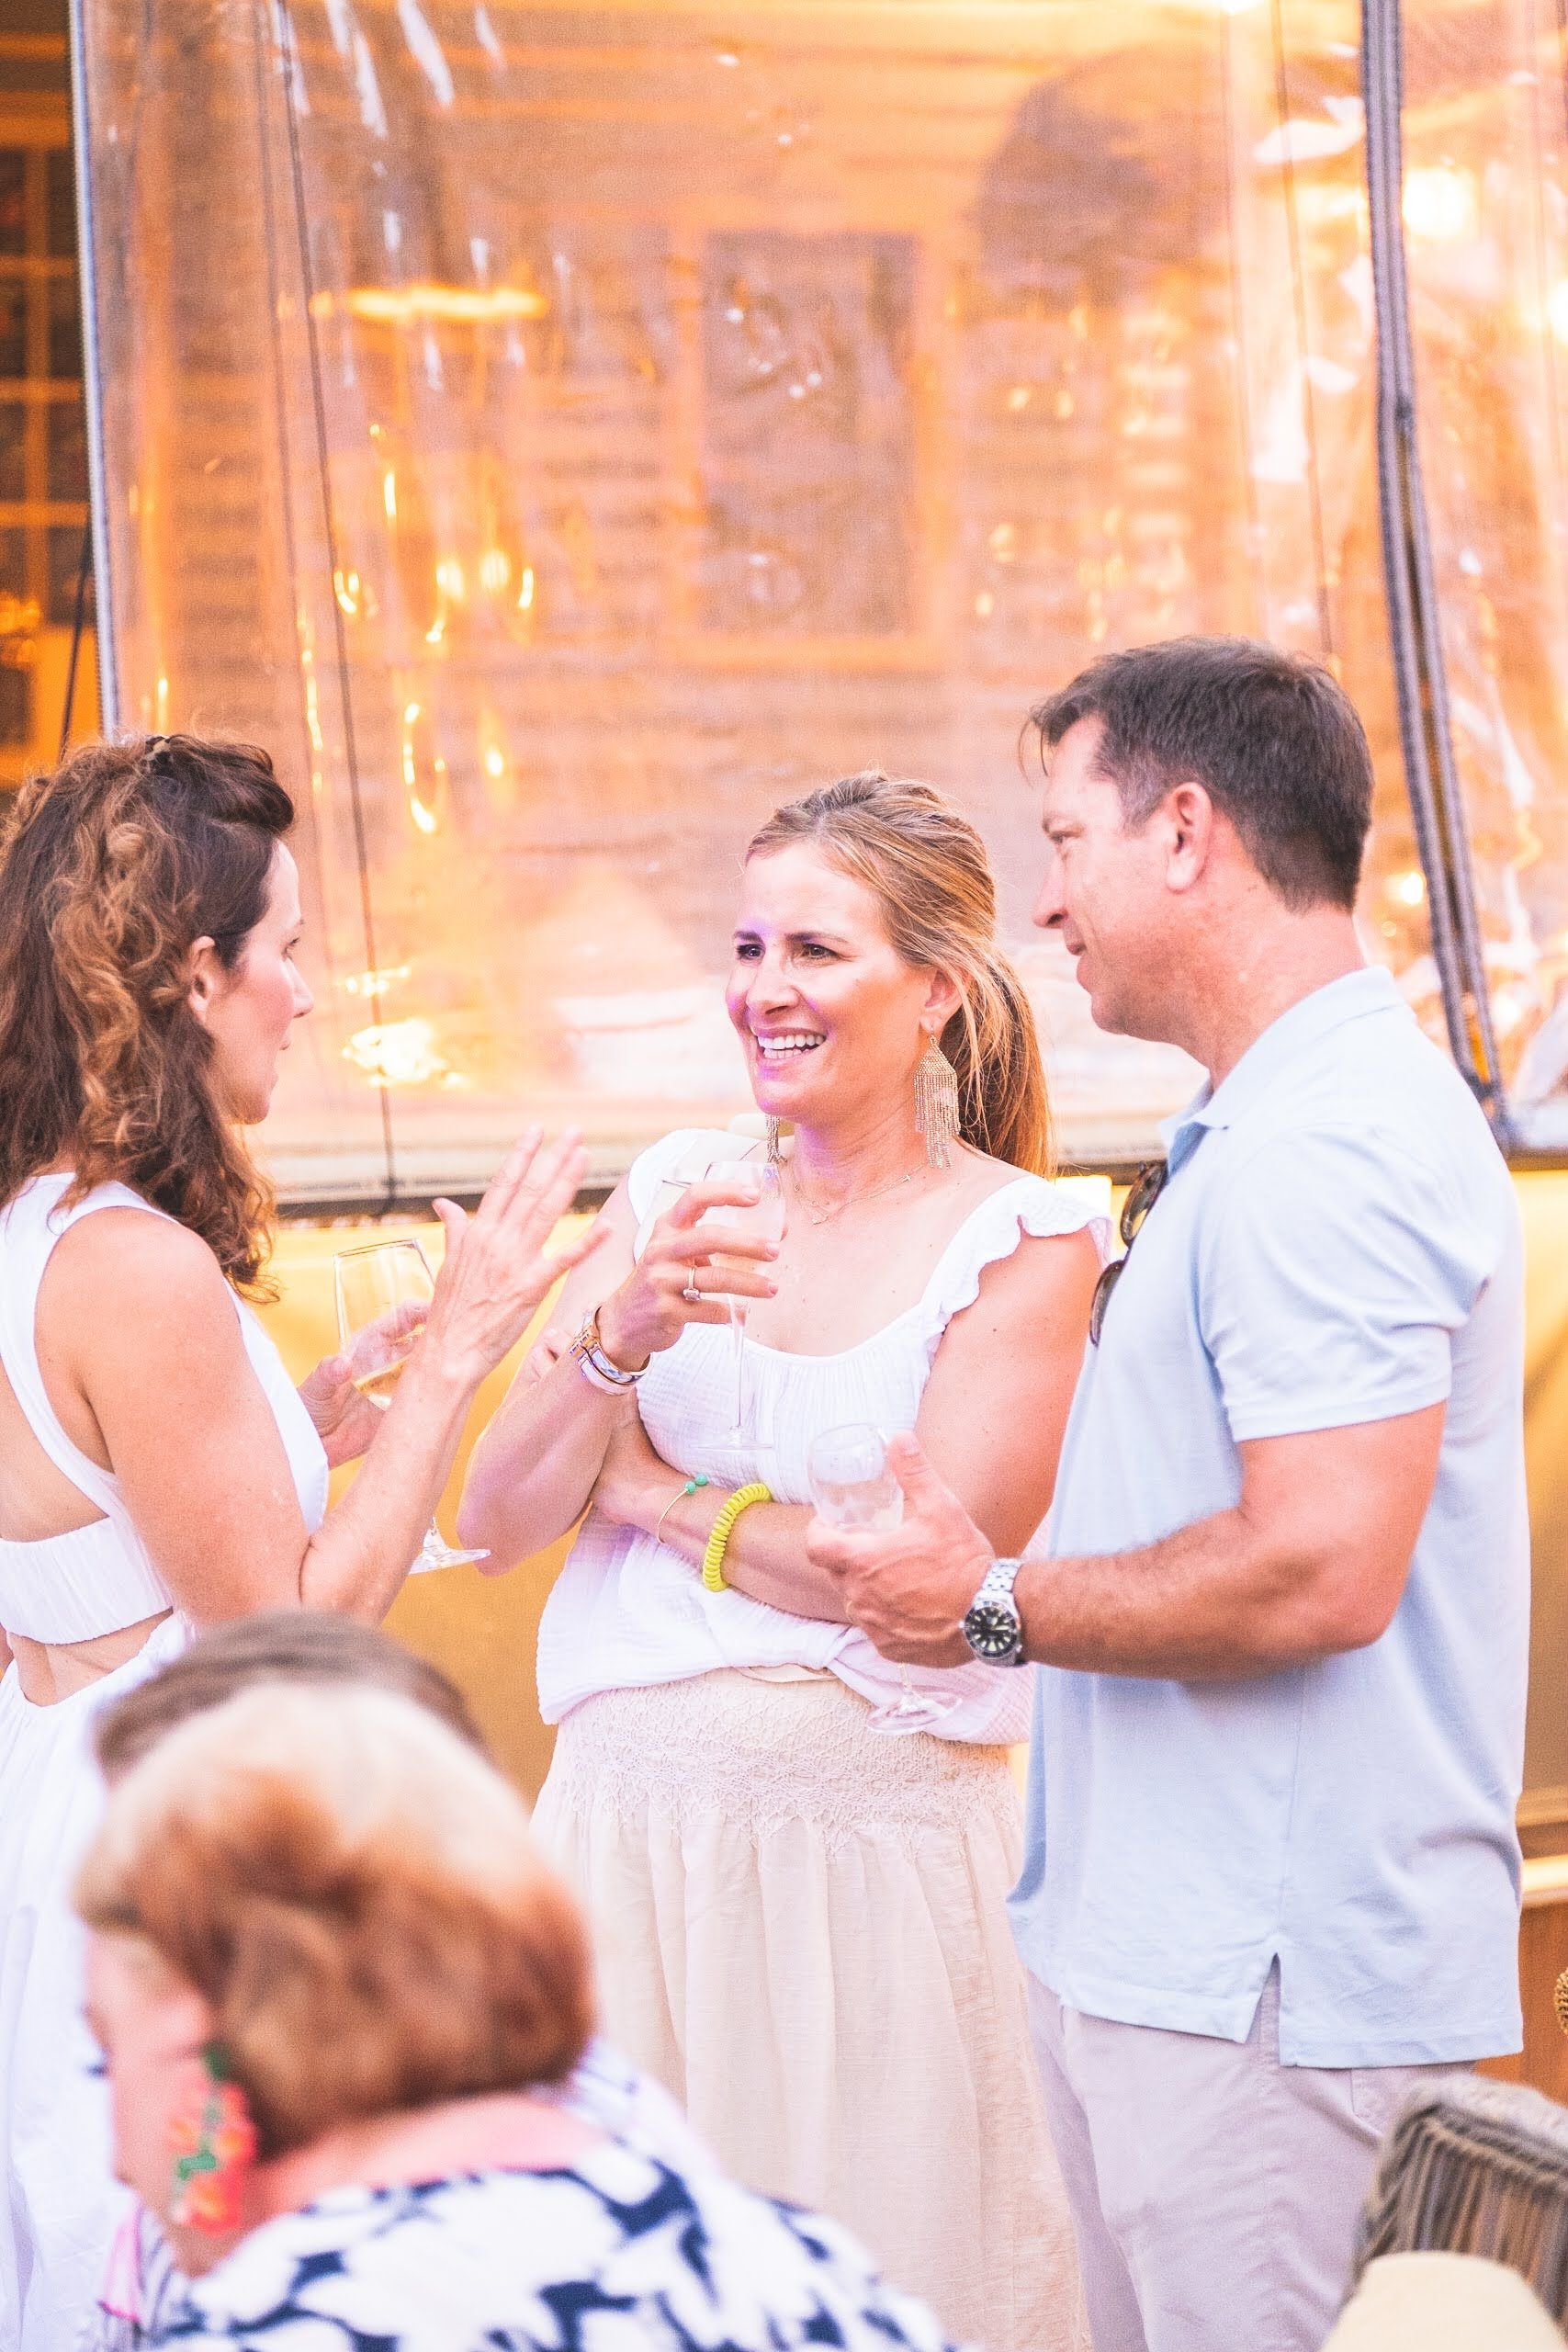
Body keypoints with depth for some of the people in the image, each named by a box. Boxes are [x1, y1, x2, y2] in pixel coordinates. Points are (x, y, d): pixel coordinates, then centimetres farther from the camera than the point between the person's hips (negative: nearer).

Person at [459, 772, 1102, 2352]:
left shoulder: (1022, 1242, -5)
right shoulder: (671, 1189, 6)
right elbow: (495, 1523, 0)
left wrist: (653, 1493, -4)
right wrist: (622, 1332, -17)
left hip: (884, 1847, -3)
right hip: (629, 1817, 3)